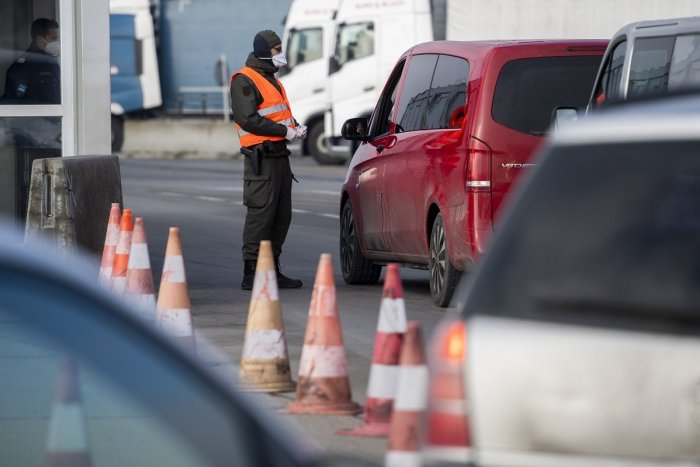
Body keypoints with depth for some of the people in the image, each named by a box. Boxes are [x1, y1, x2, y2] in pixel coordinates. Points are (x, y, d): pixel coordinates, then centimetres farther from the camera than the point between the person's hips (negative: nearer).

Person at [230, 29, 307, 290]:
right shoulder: (245, 80, -10)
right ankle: (251, 274, -10)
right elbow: (248, 119, -19)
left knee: (282, 215, 11)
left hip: (279, 156, 10)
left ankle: (272, 270, 18)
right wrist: (284, 131, -19)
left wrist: (295, 127, 6)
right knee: (260, 214, -11)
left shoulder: (270, 79, 21)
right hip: (261, 158, -10)